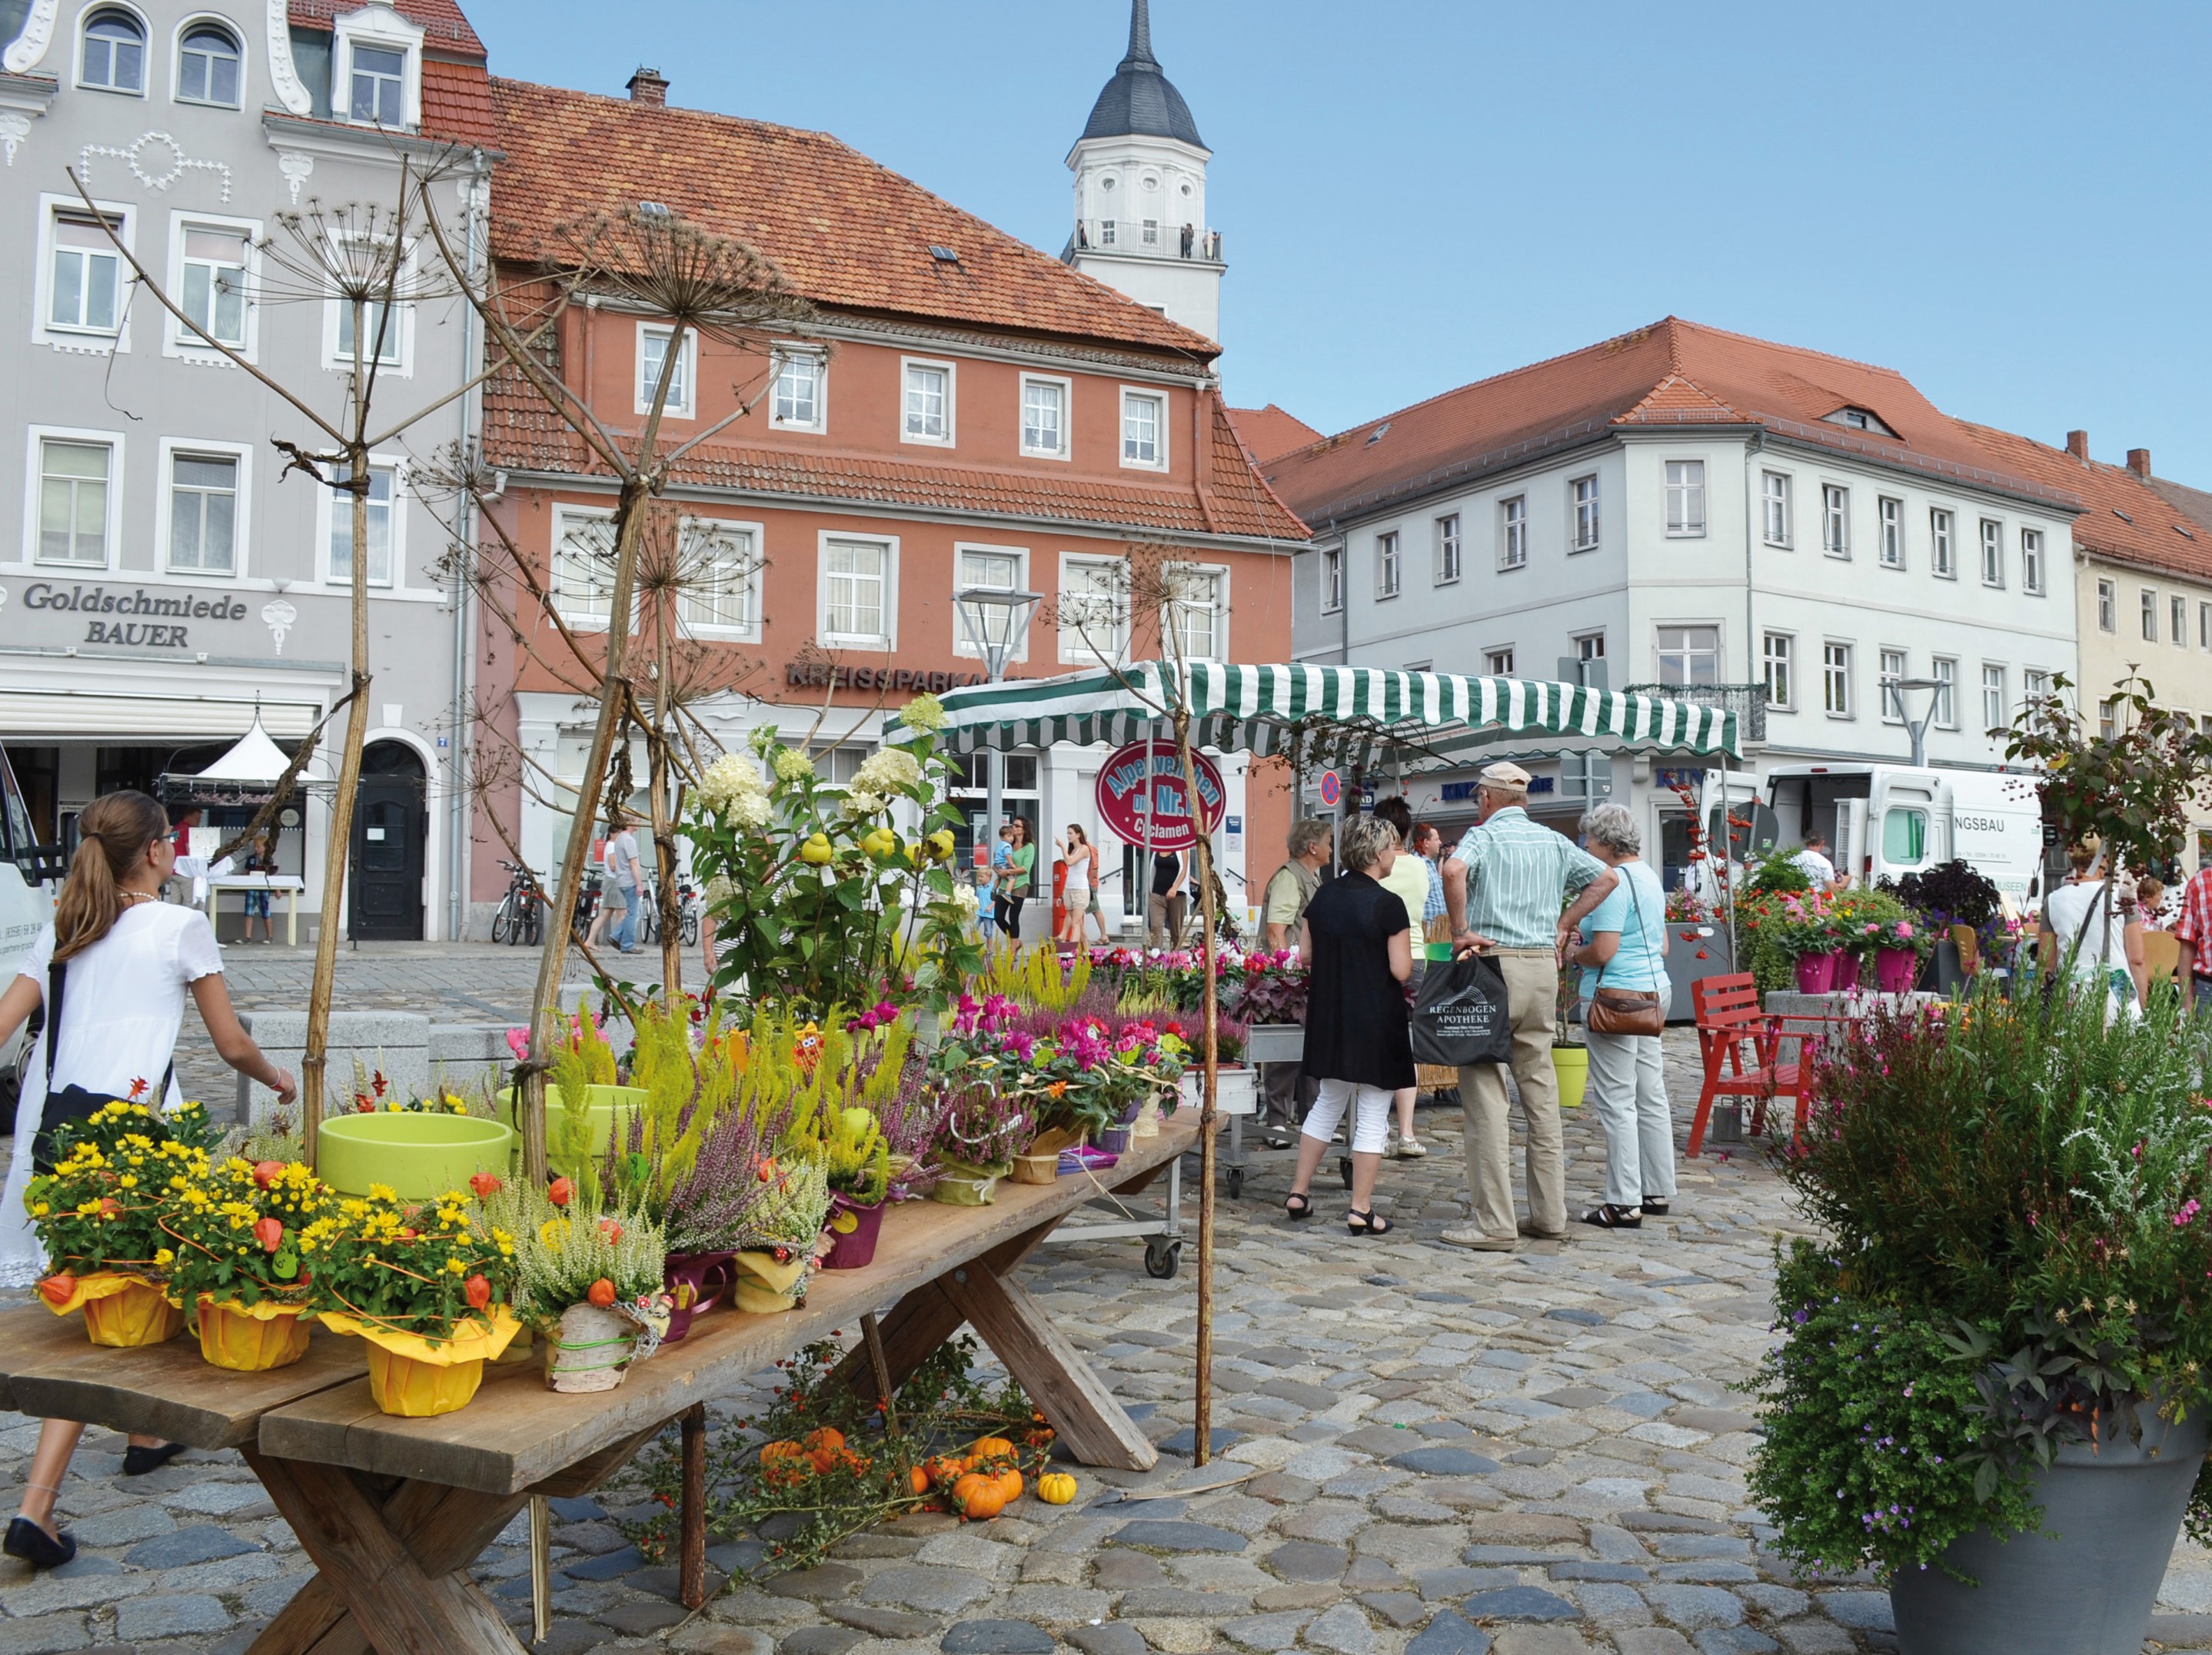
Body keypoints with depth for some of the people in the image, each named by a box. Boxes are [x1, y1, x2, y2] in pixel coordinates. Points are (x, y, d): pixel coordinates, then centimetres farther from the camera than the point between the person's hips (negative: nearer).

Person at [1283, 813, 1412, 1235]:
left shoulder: (1324, 895, 4)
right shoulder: (1388, 904, -15)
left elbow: (1304, 952, 8)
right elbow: (1401, 970, -16)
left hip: (1329, 1015, 6)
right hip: (1377, 1019, -6)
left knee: (1328, 1103, 19)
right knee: (1373, 1114, 3)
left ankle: (1299, 1192, 21)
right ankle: (1361, 1210, 6)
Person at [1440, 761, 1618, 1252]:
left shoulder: (1484, 835, -3)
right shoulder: (1555, 842, 15)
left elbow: (1454, 870, -23)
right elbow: (1607, 878, 18)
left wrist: (1461, 930, -13)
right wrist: (1563, 925, 15)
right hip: (1544, 967, 6)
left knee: (1484, 1088, -4)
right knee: (1540, 1086, 12)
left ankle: (1495, 1224, -5)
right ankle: (1550, 1216, 16)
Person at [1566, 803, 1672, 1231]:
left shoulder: (1615, 880, -15)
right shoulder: (1649, 877, 15)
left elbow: (1603, 951, -22)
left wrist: (1573, 954, -1)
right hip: (1653, 990, 10)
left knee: (1616, 1101, -5)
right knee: (1652, 1096, 13)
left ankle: (1624, 1203, -2)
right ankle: (1657, 1192, 20)